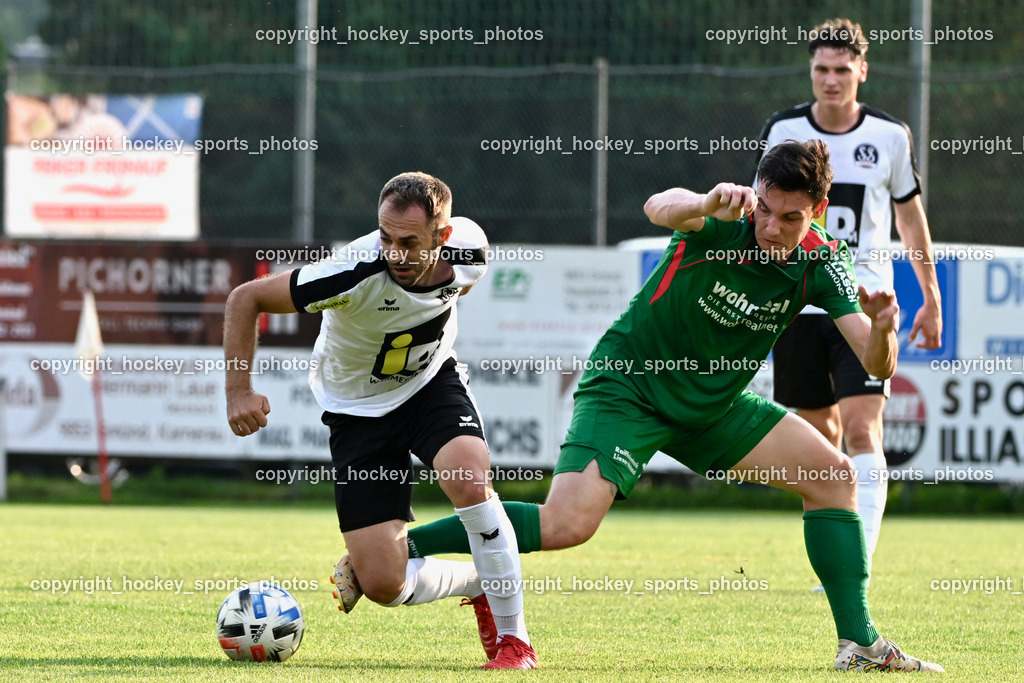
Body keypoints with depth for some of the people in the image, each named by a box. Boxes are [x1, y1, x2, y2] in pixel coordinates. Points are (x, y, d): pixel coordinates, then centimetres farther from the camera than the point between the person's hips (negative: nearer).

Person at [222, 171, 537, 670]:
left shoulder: (467, 247, -20)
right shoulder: (356, 273, -33)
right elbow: (246, 298, -23)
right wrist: (239, 390, -29)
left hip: (432, 382, 2)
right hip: (357, 407, -2)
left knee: (469, 477, -32)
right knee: (384, 586, -10)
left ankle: (513, 637, -17)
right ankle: (481, 583, 22)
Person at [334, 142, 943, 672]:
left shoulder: (821, 263, -11)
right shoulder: (724, 222, -23)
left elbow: (876, 366, -15)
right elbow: (660, 208, -47)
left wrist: (881, 330, -38)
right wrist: (706, 203, -69)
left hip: (714, 402, 6)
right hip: (627, 385, -6)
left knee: (835, 474, -2)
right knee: (567, 525, -23)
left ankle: (859, 642, 6)